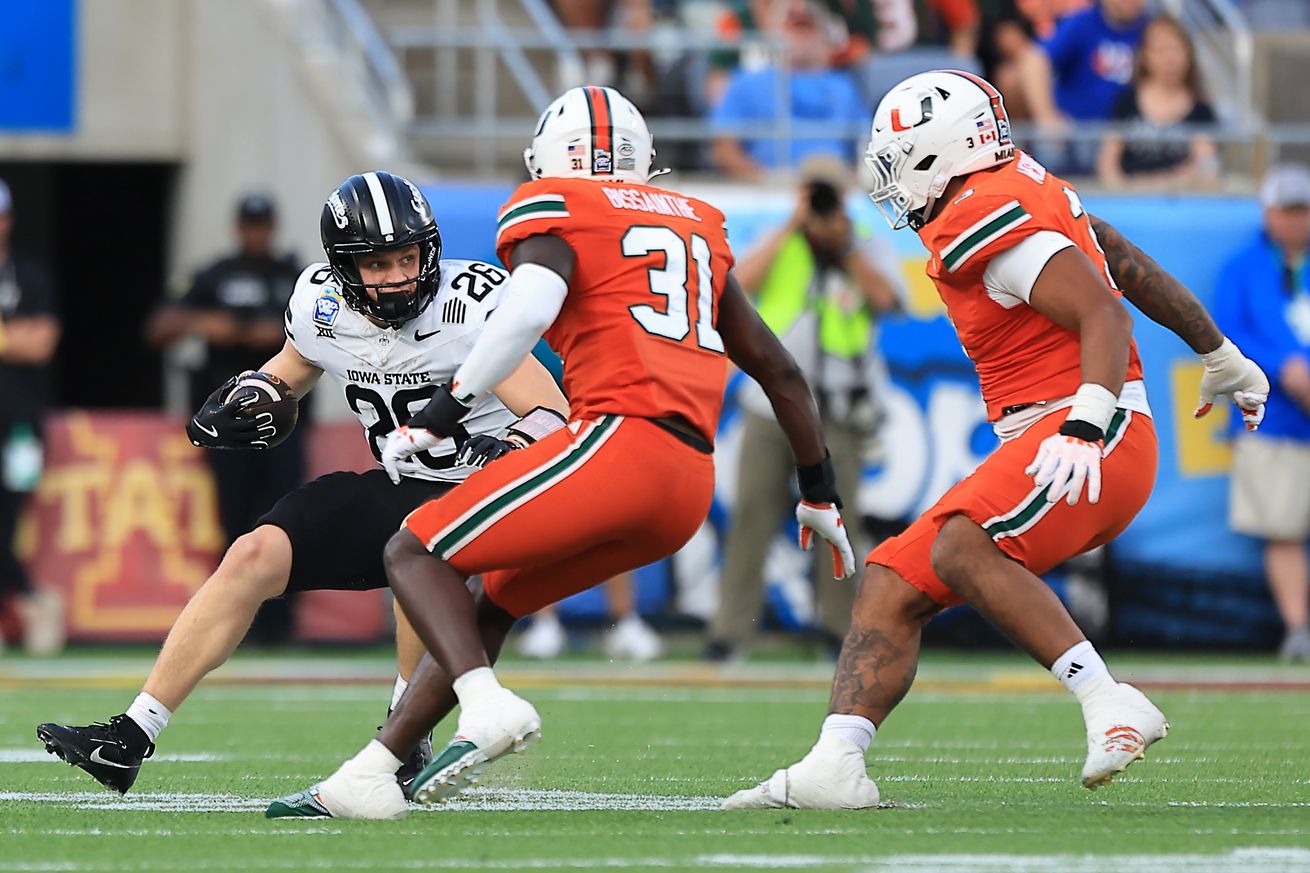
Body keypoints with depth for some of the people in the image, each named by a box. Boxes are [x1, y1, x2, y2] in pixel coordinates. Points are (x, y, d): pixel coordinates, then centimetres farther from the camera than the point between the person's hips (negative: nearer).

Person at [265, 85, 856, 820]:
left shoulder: (554, 209, 6)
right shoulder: (697, 227, 26)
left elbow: (530, 310, -16)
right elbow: (777, 368, 29)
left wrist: (443, 412, -11)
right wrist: (820, 492, 37)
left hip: (620, 442, -7)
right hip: (691, 486, 7)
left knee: (417, 553, 3)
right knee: (493, 600, 20)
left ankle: (488, 704, -22)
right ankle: (368, 776, 16)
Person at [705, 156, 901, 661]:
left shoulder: (866, 248, 9)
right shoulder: (779, 245, 9)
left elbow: (885, 297, -8)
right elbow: (740, 282, -9)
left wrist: (844, 242, -8)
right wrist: (792, 227, -9)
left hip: (836, 408, 0)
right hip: (771, 403, 0)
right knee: (752, 514, -5)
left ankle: (839, 623, 5)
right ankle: (731, 629, -5)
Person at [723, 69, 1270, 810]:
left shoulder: (987, 223, -13)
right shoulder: (1028, 191, 16)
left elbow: (1105, 314, -21)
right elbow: (1139, 274, 26)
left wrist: (1087, 425, -34)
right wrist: (1220, 355, 37)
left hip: (1100, 441, -10)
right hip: (1039, 445, 10)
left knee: (959, 549, -32)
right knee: (893, 585, 2)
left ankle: (1109, 704, -32)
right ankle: (835, 767, -8)